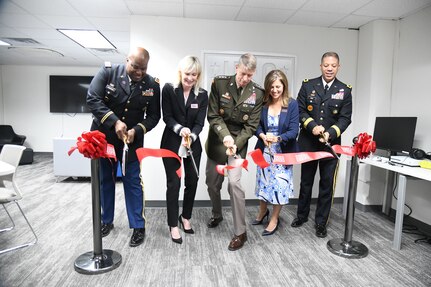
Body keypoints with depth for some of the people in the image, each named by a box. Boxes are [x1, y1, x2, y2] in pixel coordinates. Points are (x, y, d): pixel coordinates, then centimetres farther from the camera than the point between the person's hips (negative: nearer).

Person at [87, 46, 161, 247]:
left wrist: (136, 130, -21)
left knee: (133, 182, 2)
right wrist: (114, 121, -26)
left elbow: (153, 116, -4)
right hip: (103, 137, 1)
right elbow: (92, 99, -15)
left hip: (131, 140, -1)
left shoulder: (152, 85, -8)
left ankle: (138, 226, 15)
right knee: (105, 180, 14)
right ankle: (106, 221, 33)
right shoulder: (108, 72, -10)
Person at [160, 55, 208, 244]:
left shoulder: (202, 95, -1)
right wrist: (180, 129, -26)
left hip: (193, 144, 3)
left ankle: (186, 217, 33)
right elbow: (167, 117, -8)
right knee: (174, 183, 0)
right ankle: (173, 225, 15)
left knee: (192, 181, 10)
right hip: (171, 143, -3)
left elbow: (200, 122, -7)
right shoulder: (168, 89, -6)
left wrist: (191, 136, -26)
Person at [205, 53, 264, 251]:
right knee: (212, 183, 13)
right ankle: (217, 215, 42)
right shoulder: (219, 83, -8)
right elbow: (213, 115, -9)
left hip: (239, 143, -2)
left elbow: (251, 125, -8)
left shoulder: (257, 93, -8)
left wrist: (235, 144, -22)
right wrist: (225, 136, -25)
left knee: (234, 183, -17)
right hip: (216, 142, 2)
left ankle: (240, 232, 0)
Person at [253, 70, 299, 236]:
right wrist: (263, 136, -21)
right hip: (265, 151, 3)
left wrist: (278, 138, -30)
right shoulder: (263, 104, 0)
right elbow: (257, 125, 0)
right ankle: (262, 211, 39)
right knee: (264, 182, 14)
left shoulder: (292, 104, -8)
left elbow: (294, 131, -13)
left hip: (283, 152, -2)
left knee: (280, 184, 3)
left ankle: (274, 219, 23)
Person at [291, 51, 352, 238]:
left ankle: (321, 222, 22)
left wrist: (330, 133, -20)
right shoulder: (308, 85, 1)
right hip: (308, 142, 0)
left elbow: (345, 118, -3)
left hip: (331, 144, 0)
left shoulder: (345, 90, 2)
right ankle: (302, 215, 33)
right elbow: (300, 110, -3)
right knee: (306, 180, 14)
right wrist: (313, 126, -19)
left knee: (327, 184, 6)